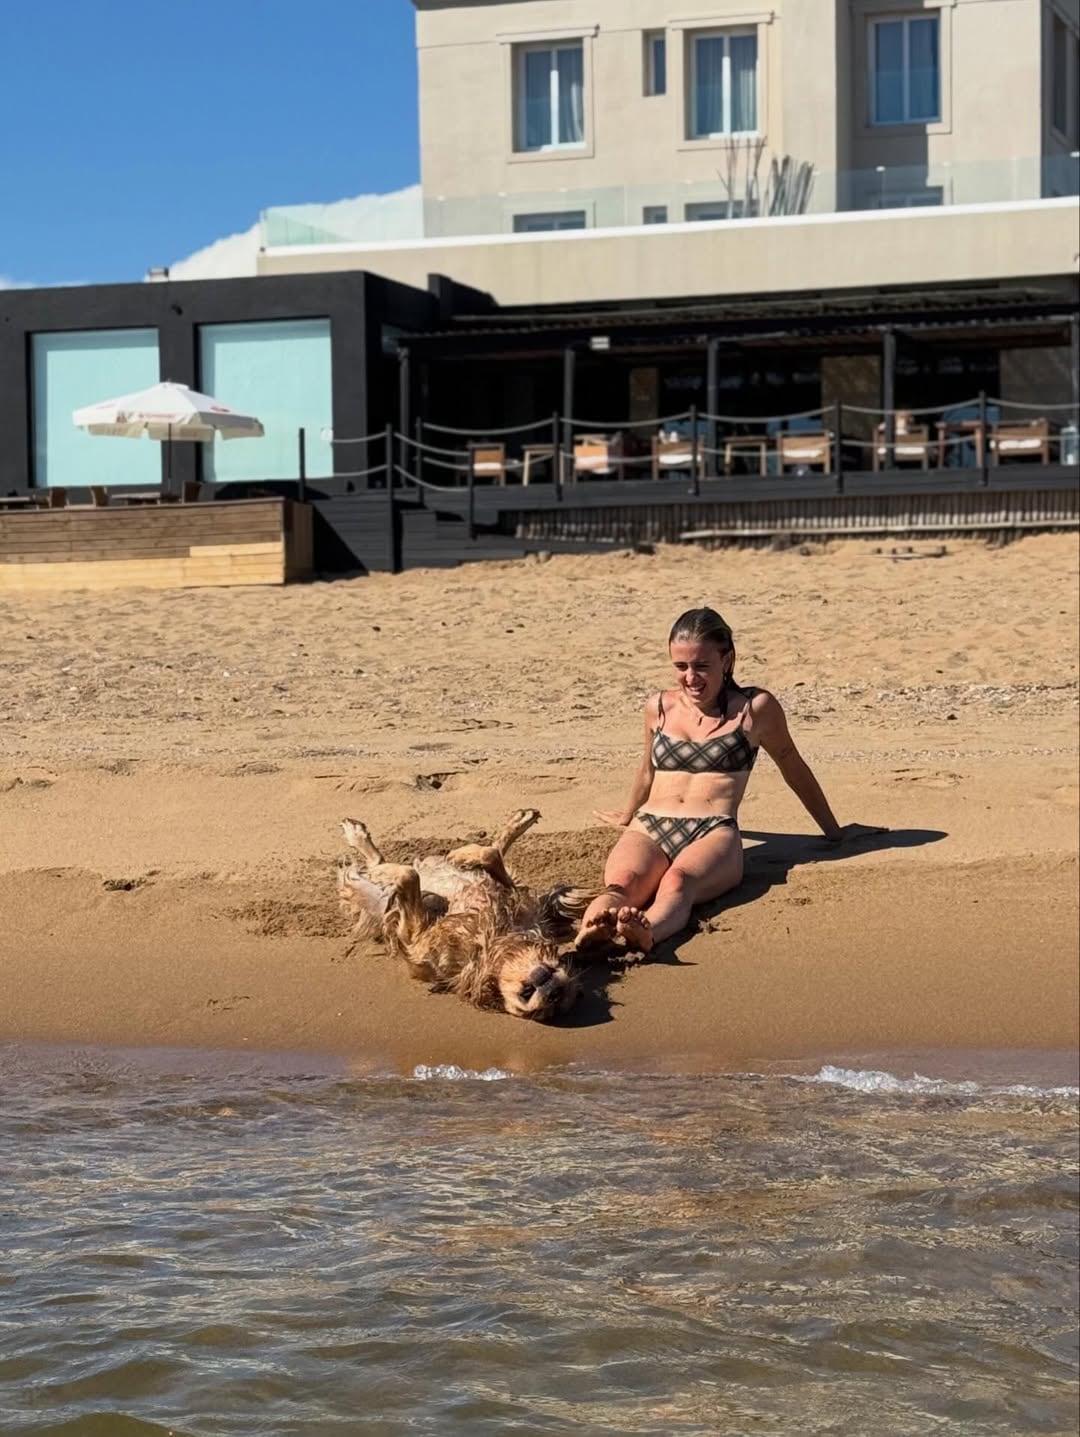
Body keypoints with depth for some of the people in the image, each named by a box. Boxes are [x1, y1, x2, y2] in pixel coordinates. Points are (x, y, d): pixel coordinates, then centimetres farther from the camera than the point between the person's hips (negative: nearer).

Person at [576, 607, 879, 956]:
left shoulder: (755, 708, 9)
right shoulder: (659, 707, 18)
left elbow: (794, 768, 23)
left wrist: (833, 831, 34)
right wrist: (627, 817, 55)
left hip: (714, 833, -3)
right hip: (648, 829, 3)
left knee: (679, 882, -41)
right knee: (623, 880, -36)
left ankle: (646, 932, -74)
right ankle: (591, 935, -69)